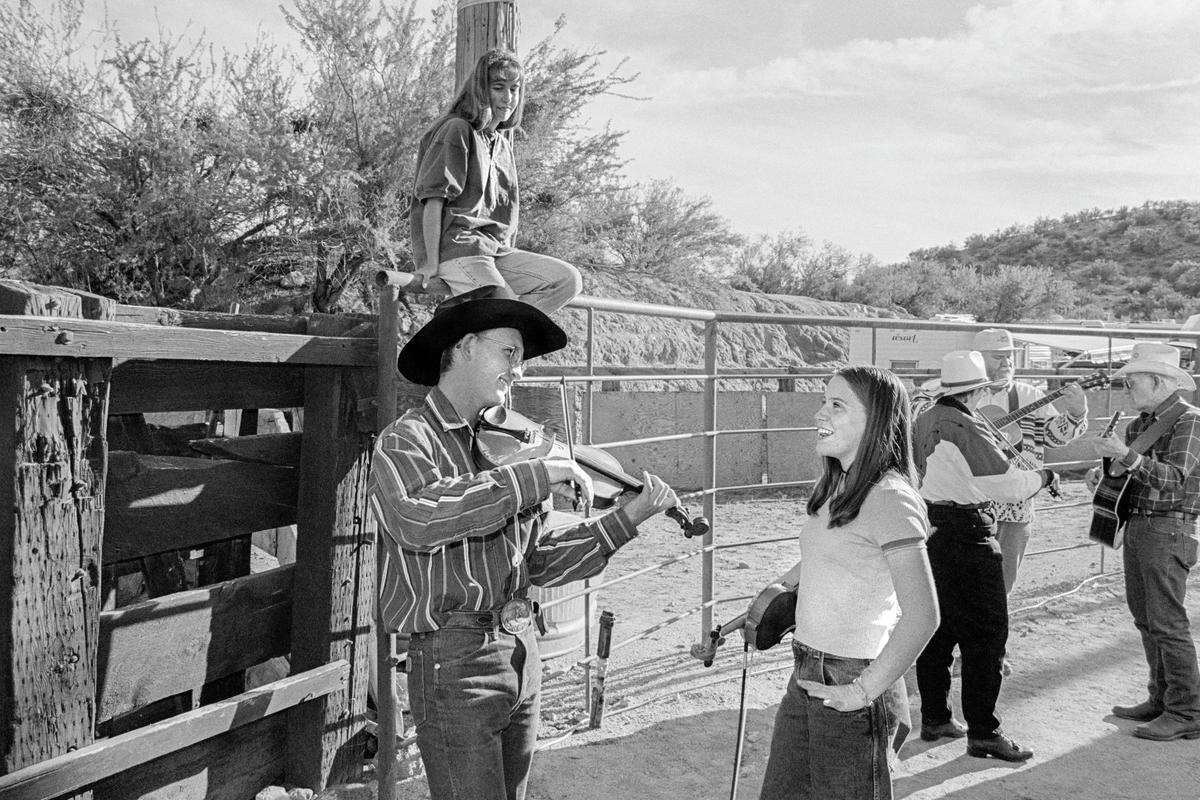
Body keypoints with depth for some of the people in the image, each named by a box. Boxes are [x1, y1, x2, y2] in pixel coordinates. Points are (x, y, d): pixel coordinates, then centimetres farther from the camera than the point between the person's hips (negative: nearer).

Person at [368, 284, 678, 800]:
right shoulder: (406, 441, -8)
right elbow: (420, 518, -30)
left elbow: (541, 560, 12)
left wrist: (627, 519, 3)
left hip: (521, 656, 7)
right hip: (453, 657, -7)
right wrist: (537, 475, -26)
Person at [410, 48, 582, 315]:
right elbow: (433, 199, -10)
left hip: (497, 252, 9)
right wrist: (430, 262, -16)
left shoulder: (503, 144, 24)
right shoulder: (457, 130, -3)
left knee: (569, 280, -11)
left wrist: (512, 261, 14)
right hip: (457, 248, -9)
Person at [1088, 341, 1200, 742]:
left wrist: (1128, 456, -33)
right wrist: (1103, 472, 1)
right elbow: (1127, 471, 22)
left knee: (1167, 624, -6)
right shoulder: (1140, 422, 14)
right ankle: (1161, 700, 24)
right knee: (1145, 619, 14)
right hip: (1135, 525, 9)